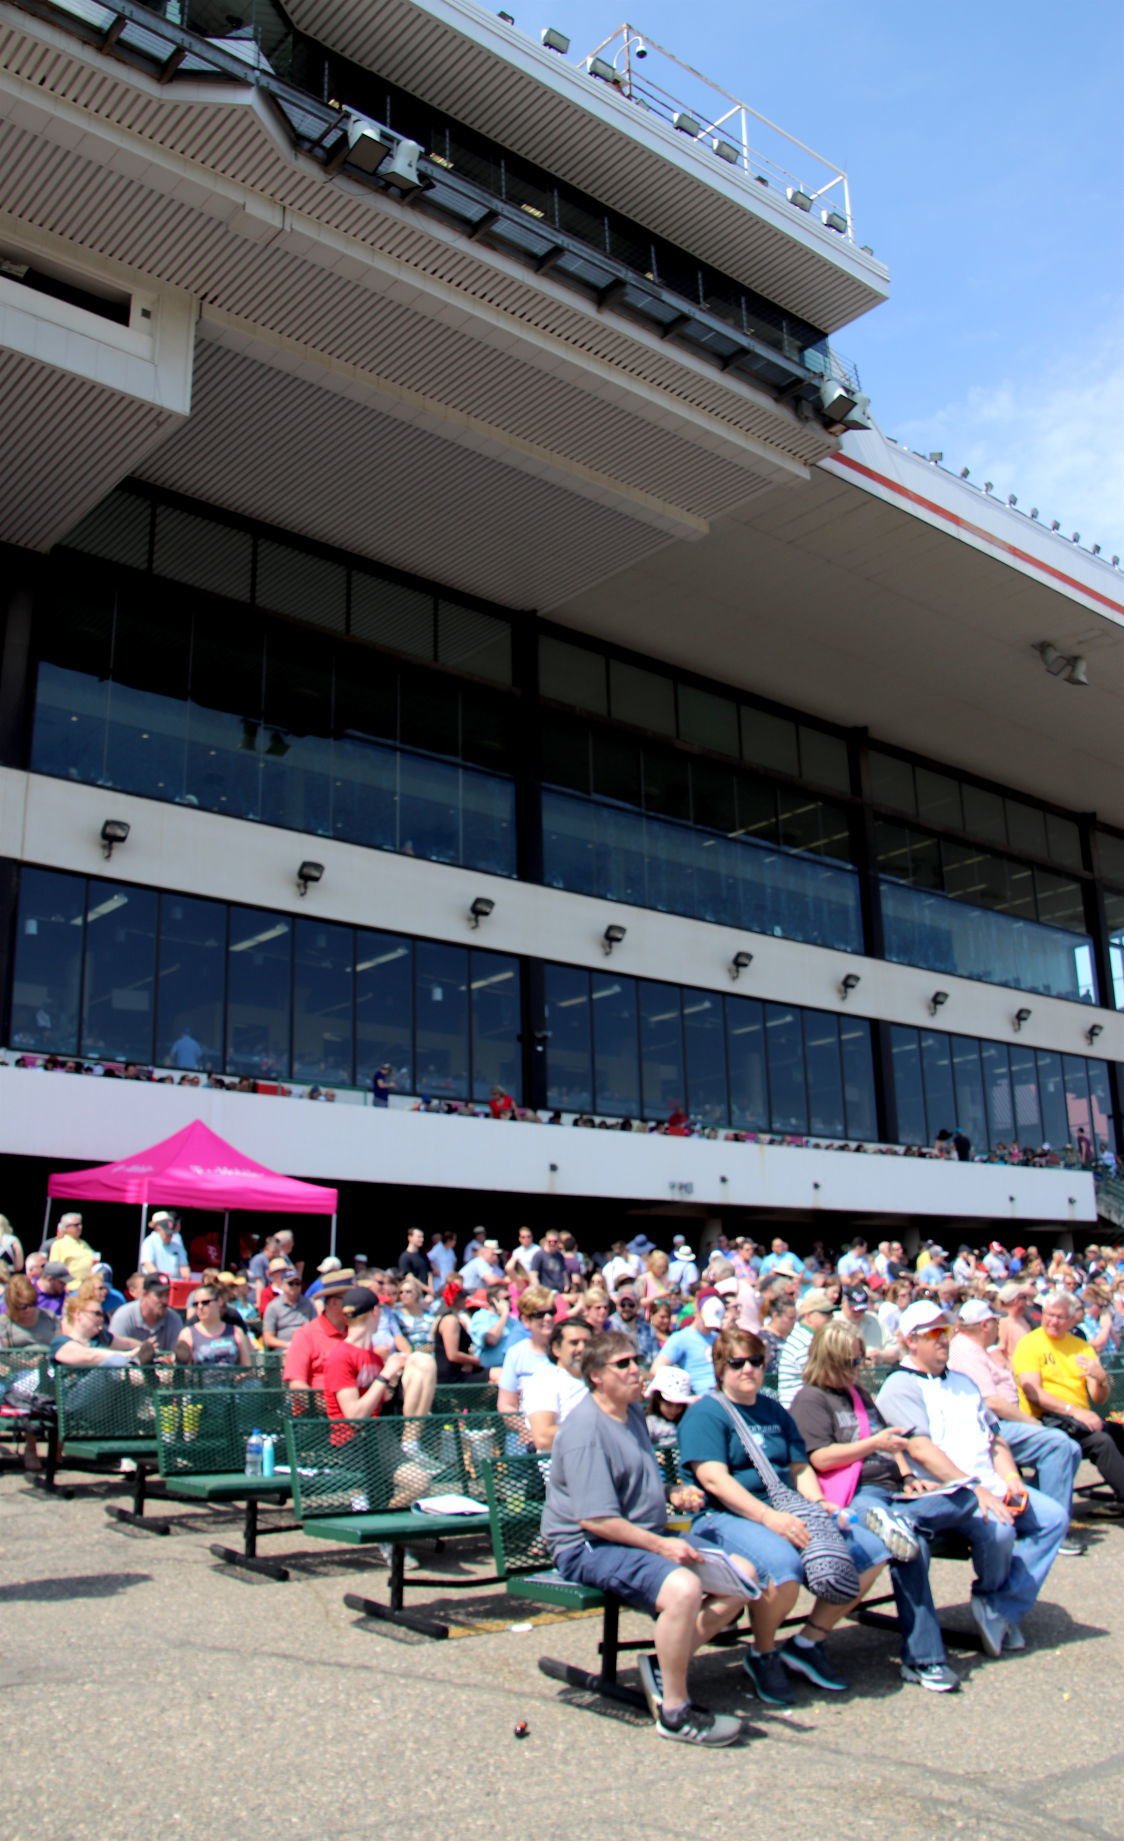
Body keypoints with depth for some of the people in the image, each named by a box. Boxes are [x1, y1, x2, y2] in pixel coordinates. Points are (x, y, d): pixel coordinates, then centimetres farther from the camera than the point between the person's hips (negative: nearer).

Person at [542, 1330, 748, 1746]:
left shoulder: (633, 1412, 14)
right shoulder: (585, 1429, -17)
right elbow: (596, 1519, -23)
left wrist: (674, 1495, 12)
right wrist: (661, 1546, -22)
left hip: (648, 1535, 10)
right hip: (589, 1546, -10)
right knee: (682, 1587, -34)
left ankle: (666, 1670, 2)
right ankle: (674, 1712, -15)